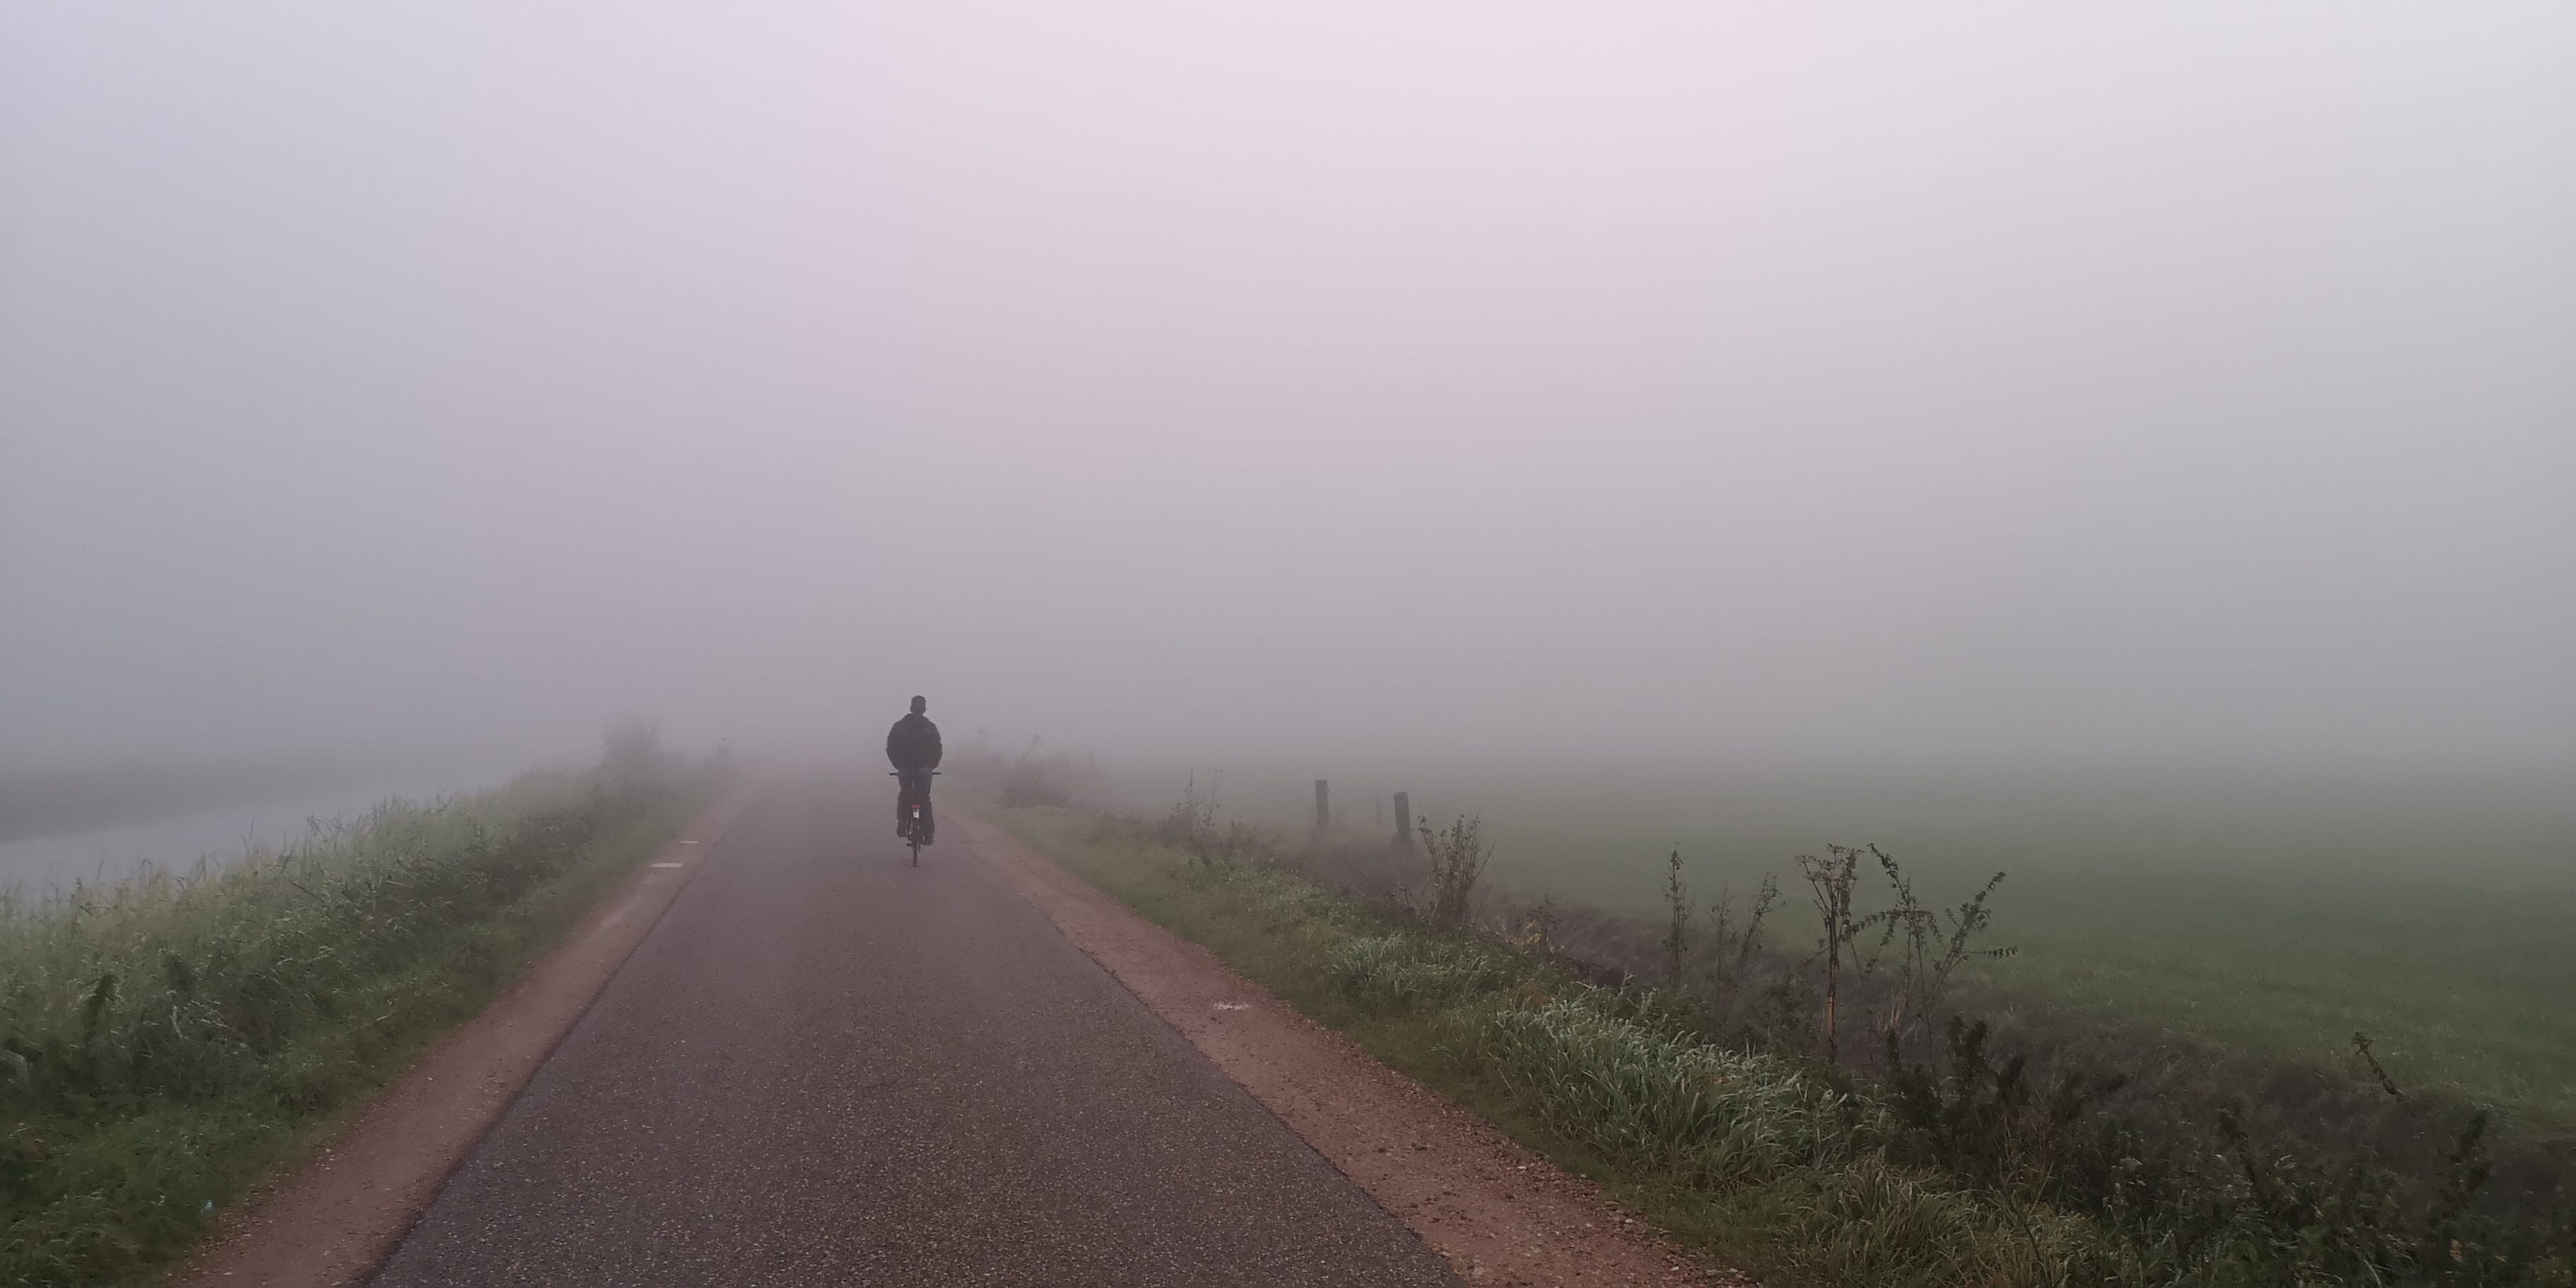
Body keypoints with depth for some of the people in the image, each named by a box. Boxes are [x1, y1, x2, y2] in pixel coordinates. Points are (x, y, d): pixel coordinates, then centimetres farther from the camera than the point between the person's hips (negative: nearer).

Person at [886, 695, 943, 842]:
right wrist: (932, 766, 17)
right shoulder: (930, 727, 2)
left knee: (903, 796, 21)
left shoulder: (899, 726, 4)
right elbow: (937, 750, 2)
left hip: (905, 769, 0)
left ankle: (902, 823, 3)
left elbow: (890, 749, 5)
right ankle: (928, 832, 3)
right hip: (924, 769, 0)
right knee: (925, 799, 9)